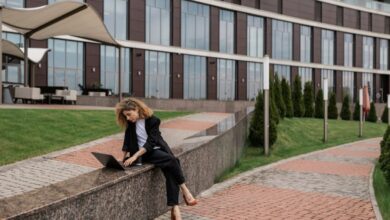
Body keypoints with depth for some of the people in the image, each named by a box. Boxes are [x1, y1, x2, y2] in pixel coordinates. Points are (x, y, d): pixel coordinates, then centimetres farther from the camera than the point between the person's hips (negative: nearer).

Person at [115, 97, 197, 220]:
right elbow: (127, 141, 7)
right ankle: (185, 191, -16)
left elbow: (150, 142, -16)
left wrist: (134, 156, -24)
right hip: (145, 154, 0)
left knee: (171, 171, -28)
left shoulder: (152, 120, -10)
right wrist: (124, 159, 3)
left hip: (157, 150, 0)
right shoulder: (131, 123, 0)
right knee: (172, 160, -29)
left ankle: (175, 209, -30)